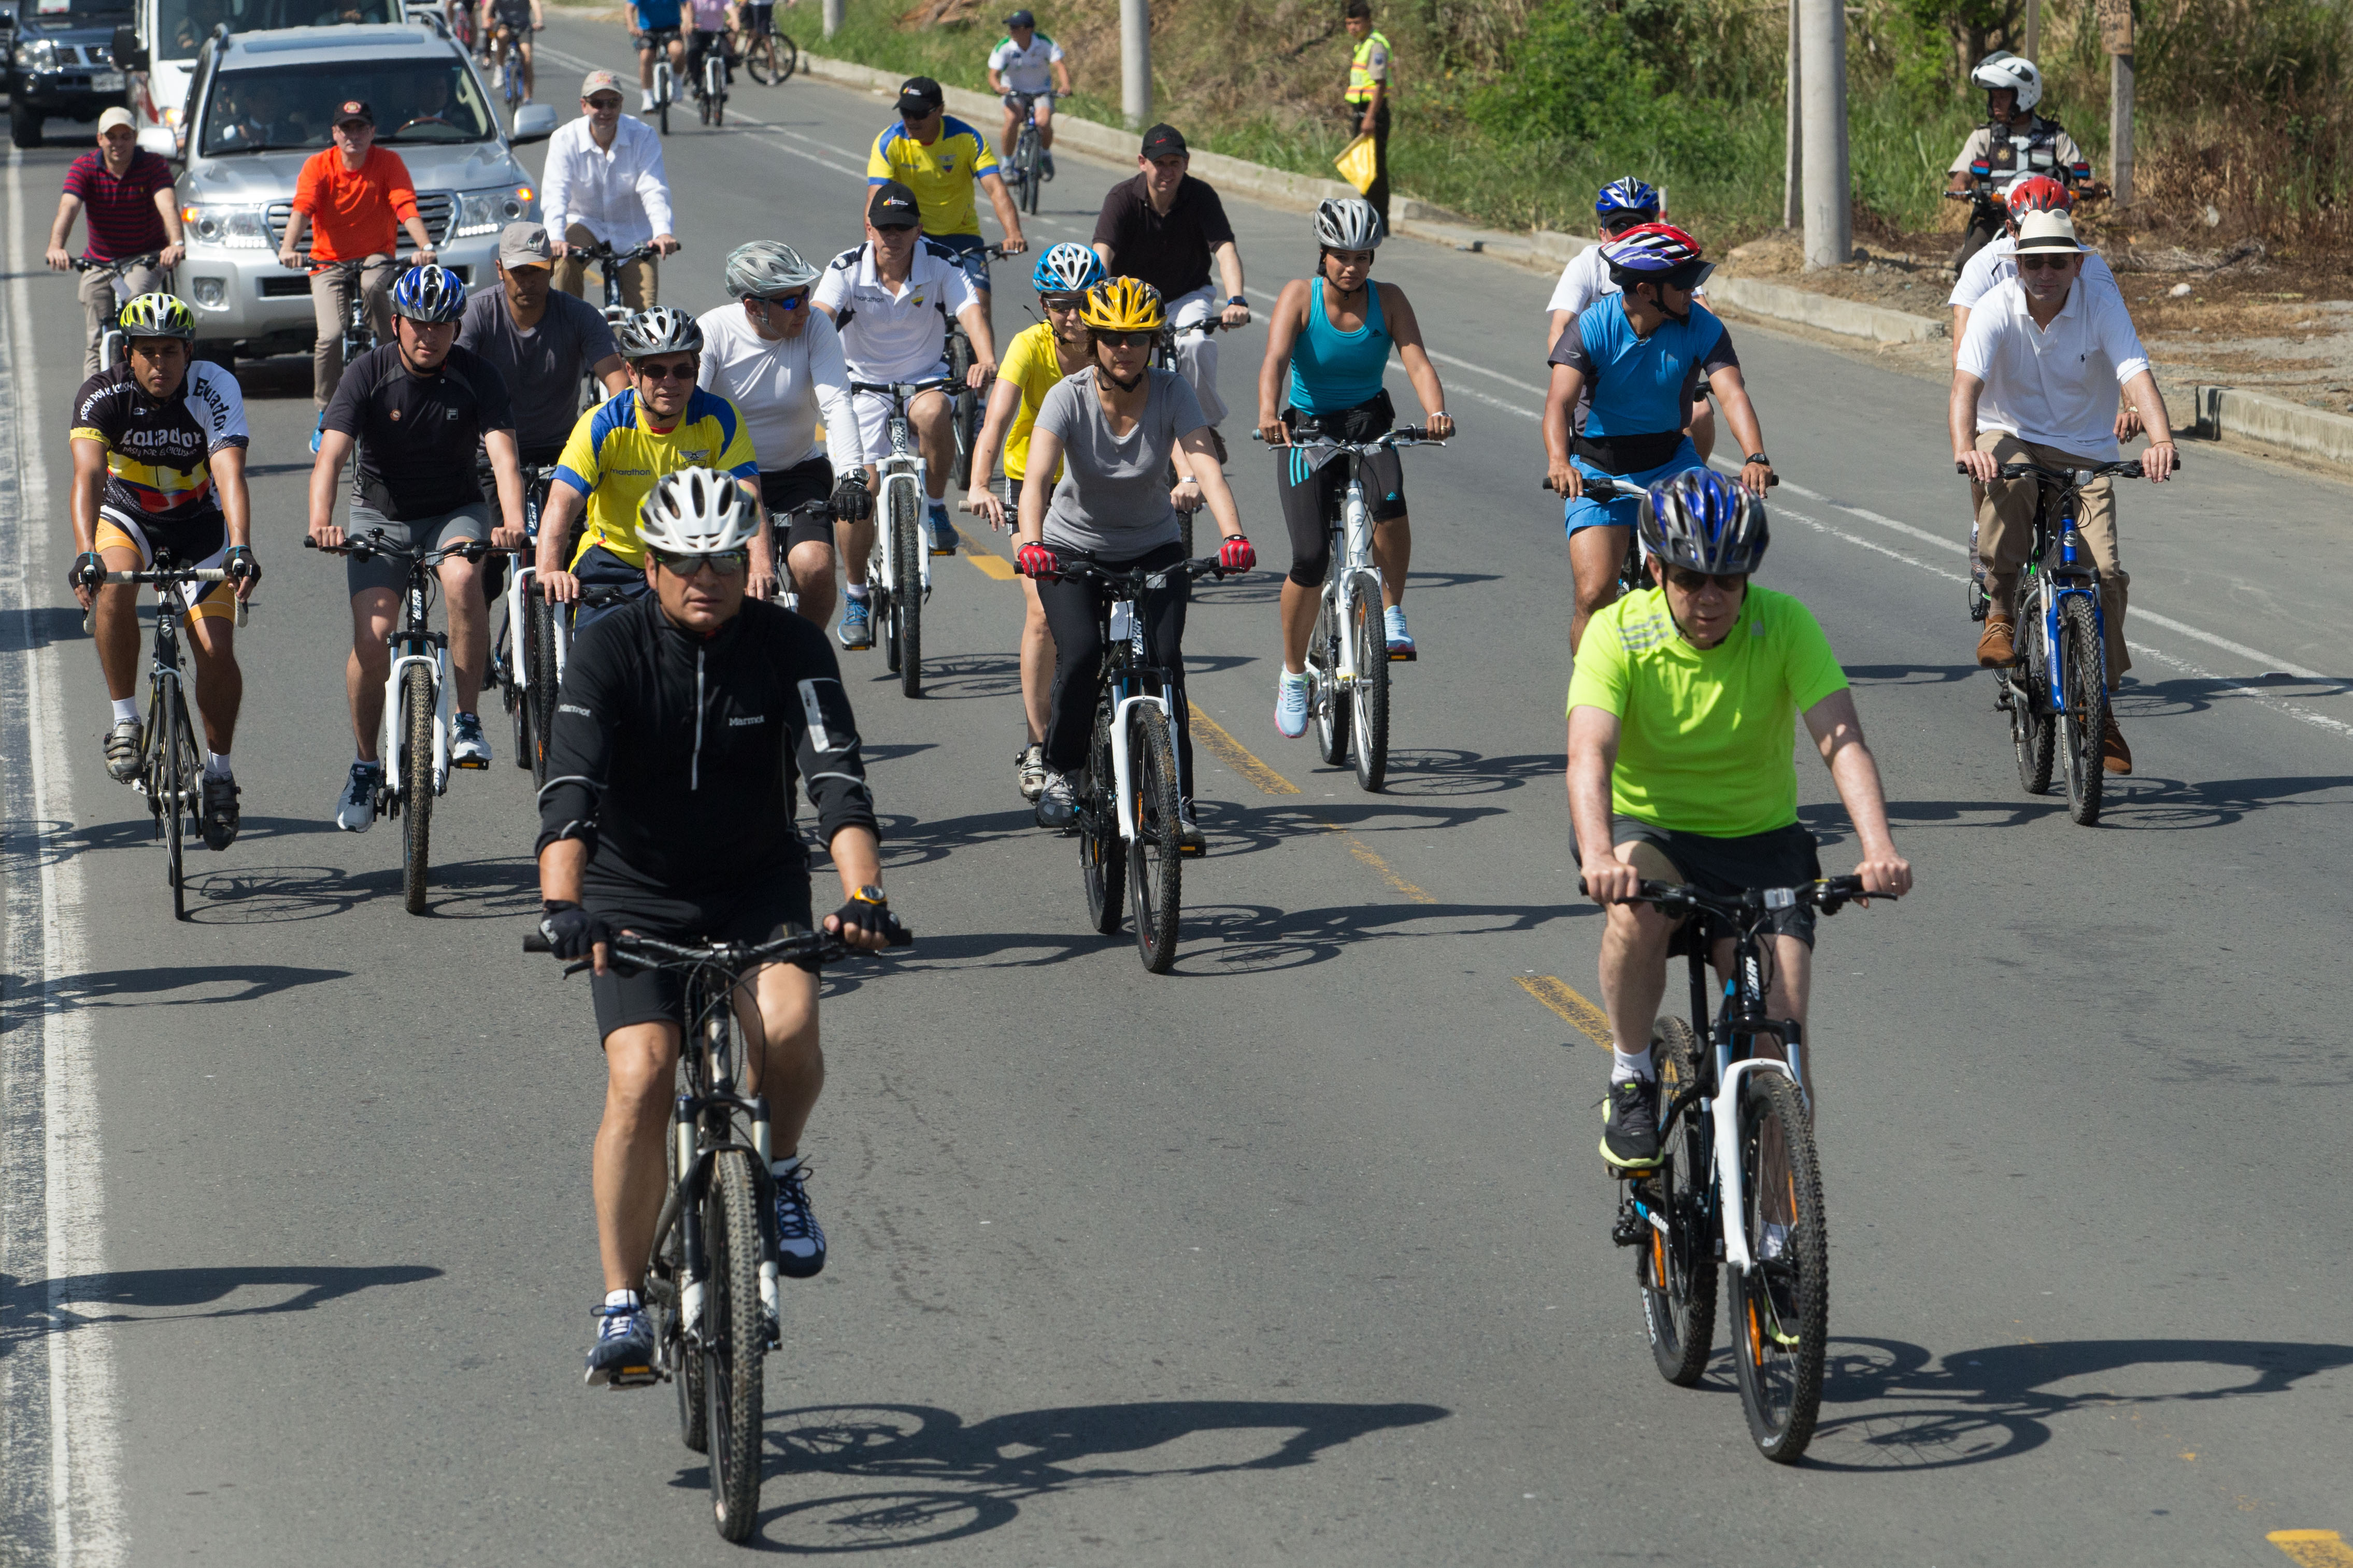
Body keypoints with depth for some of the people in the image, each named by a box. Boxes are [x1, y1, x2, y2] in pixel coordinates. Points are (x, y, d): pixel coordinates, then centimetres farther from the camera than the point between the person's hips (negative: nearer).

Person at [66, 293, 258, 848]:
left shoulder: (216, 390, -25)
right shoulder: (101, 396, -23)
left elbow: (230, 476, -36)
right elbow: (87, 477, -36)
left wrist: (240, 549, -52)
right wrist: (85, 555, -52)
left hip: (200, 523, 0)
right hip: (128, 518, 0)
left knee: (216, 649, -13)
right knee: (113, 589, -33)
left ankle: (219, 770, 10)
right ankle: (125, 720, -17)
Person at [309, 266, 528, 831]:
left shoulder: (477, 375, -13)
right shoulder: (369, 373, -14)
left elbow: (502, 451, -25)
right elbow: (332, 454, -25)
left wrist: (512, 522, -45)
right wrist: (321, 523, -43)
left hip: (455, 512, 0)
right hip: (380, 515, 0)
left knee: (463, 579, -33)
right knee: (372, 639, -15)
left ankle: (466, 722, -21)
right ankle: (366, 767, 6)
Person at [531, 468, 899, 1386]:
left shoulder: (790, 648, -12)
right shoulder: (609, 653, -15)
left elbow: (837, 778, -23)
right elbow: (570, 790, -27)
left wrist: (863, 894, -40)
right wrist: (561, 905, -44)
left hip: (758, 887, 1)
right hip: (636, 897, -1)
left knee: (788, 1027, -28)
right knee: (642, 1078, -19)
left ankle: (779, 1172, 4)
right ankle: (623, 1305, -8)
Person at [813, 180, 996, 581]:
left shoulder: (940, 263, -11)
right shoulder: (847, 269, -12)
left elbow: (971, 310, -25)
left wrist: (986, 360, -46)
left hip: (925, 381, 0)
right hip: (867, 386, 0)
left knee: (934, 412, -37)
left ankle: (936, 509, -13)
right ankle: (856, 597, 9)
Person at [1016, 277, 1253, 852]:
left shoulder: (1171, 392, -17)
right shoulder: (1070, 396, -20)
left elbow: (1205, 466, -29)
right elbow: (1037, 477, -32)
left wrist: (1233, 536, -47)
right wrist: (1031, 543, -51)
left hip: (1153, 548, 1)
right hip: (1074, 548, -1)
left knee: (1165, 661, -17)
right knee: (1080, 655, -23)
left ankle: (1178, 803, -8)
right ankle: (1060, 773, 1)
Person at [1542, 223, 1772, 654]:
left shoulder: (1701, 327, -13)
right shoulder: (1591, 327, -19)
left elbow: (1732, 393, -25)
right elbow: (1561, 400, -30)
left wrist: (1756, 457, -44)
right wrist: (1559, 462, -50)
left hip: (1669, 460, 2)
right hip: (1598, 470, -2)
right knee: (1595, 594, -14)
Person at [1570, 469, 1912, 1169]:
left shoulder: (1783, 625, -13)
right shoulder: (1619, 632, -15)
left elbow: (1842, 741, -23)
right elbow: (1589, 753, -28)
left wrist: (1878, 848, -40)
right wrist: (1598, 858, -48)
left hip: (1759, 841, 1)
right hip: (1648, 830, -1)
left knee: (1783, 1018, -18)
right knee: (1638, 907, -35)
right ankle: (1630, 1080, -12)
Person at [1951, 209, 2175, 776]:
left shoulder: (2102, 307, -11)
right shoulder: (1997, 308, -13)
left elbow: (2136, 374, -23)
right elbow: (1967, 379, -26)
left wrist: (2161, 440, -43)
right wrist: (1964, 447, -46)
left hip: (2084, 454, 1)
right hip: (2010, 437, -1)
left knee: (2105, 573, -15)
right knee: (2007, 483, -40)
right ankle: (2001, 611, -20)